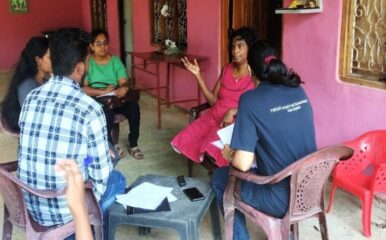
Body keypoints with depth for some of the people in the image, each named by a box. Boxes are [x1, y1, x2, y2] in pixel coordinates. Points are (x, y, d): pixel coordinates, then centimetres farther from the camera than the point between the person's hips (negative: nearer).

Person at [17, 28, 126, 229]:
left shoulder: (31, 98, -4)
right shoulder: (90, 109, -22)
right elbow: (101, 173, -15)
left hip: (30, 204, 6)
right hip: (65, 210, -5)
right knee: (117, 179, 24)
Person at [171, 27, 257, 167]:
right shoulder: (227, 69, 12)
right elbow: (213, 101, 10)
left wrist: (233, 112, -25)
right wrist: (198, 75, 3)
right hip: (214, 117, 6)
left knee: (212, 148, -31)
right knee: (186, 141, -16)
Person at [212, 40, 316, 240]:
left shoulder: (251, 100, -17)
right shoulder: (299, 91, 2)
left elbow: (243, 164, -20)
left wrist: (230, 156, 2)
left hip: (284, 200, -6)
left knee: (220, 178, 15)